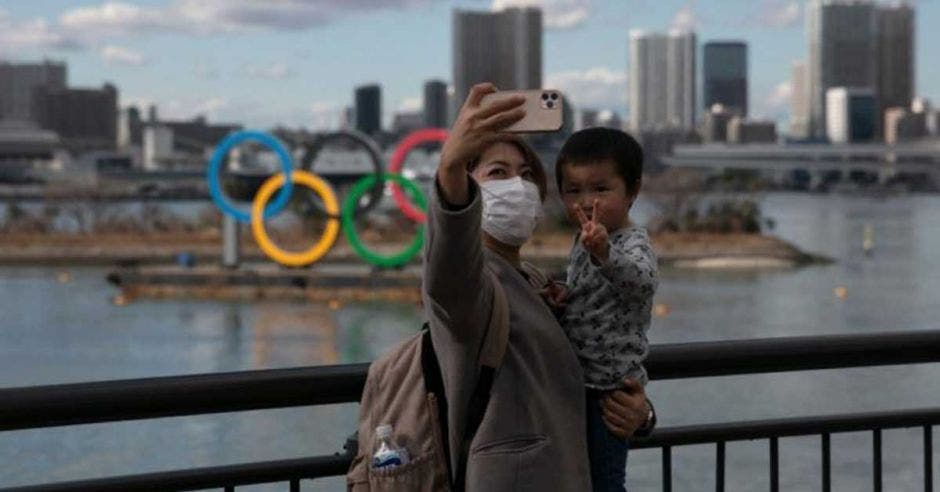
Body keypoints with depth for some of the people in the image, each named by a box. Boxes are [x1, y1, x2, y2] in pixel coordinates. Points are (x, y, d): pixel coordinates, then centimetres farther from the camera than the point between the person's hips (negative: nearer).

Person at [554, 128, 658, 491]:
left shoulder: (633, 244, -18)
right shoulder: (586, 242, 10)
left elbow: (641, 281, -42)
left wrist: (603, 253, -62)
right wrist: (560, 296, 5)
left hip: (608, 391, -9)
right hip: (580, 384, 9)